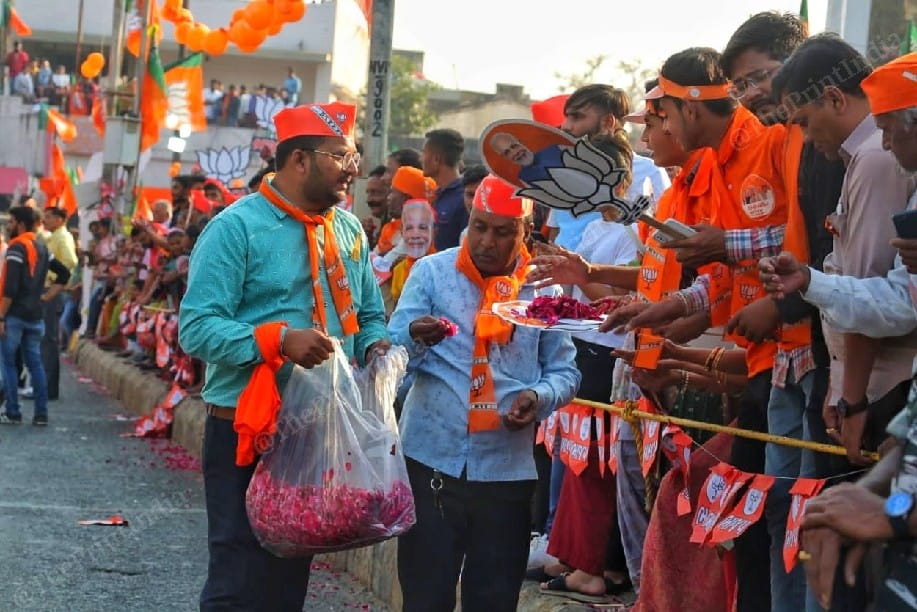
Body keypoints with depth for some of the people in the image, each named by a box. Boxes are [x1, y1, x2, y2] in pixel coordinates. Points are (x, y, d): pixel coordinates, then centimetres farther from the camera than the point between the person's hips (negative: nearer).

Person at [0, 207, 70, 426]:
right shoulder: (42, 248, 14)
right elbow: (64, 273, 21)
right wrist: (46, 296, 13)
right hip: (35, 315, 7)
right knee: (35, 363, 8)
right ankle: (41, 414, 5)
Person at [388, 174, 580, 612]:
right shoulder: (432, 272, 0)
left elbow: (564, 371, 7)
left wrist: (539, 396, -15)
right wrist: (415, 338, -28)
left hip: (507, 468, 2)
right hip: (431, 459, -1)